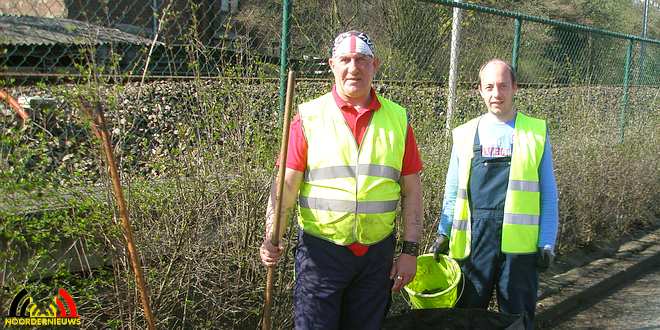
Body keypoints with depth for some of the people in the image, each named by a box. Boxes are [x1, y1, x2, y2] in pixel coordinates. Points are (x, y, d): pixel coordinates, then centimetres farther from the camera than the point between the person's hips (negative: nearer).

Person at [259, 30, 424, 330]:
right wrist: (271, 238, -20)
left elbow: (411, 190, 6)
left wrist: (410, 249, 2)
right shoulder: (309, 116, -3)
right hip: (320, 250, -2)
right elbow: (286, 184, -7)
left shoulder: (398, 119, 5)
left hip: (378, 253, 3)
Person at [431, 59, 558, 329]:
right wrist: (443, 233, 4)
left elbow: (548, 194, 4)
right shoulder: (465, 134, 8)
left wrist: (547, 243, -2)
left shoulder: (536, 132, 3)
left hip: (519, 243, -1)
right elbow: (453, 192, 12)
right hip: (472, 239, 2)